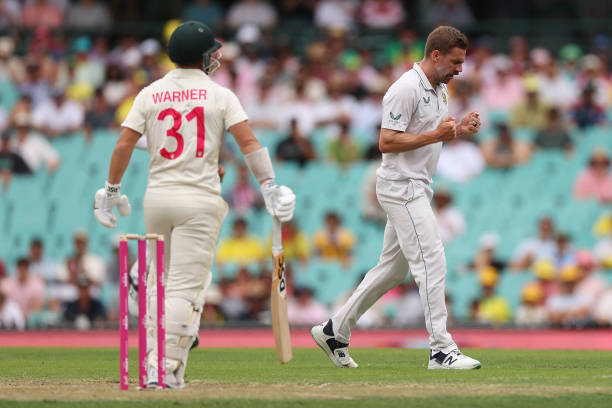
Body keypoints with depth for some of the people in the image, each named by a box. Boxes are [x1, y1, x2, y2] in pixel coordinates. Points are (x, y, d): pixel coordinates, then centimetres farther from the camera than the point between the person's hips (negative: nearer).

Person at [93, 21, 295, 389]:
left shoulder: (150, 94, 6)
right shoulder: (220, 95, -1)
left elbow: (124, 145, 3)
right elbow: (248, 142, -9)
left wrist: (113, 191, 12)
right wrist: (270, 187, -7)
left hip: (157, 196, 4)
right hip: (199, 199, -4)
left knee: (159, 281, 17)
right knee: (186, 286, -5)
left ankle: (155, 364, 15)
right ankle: (167, 369, -13)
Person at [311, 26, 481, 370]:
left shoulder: (440, 89, 13)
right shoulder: (406, 89, -17)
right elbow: (387, 142, -20)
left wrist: (459, 129, 3)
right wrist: (435, 135, -24)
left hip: (418, 188, 10)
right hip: (401, 187, -10)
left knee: (394, 267, 14)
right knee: (432, 261, -14)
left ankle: (334, 332, 23)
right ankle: (442, 350, -15)